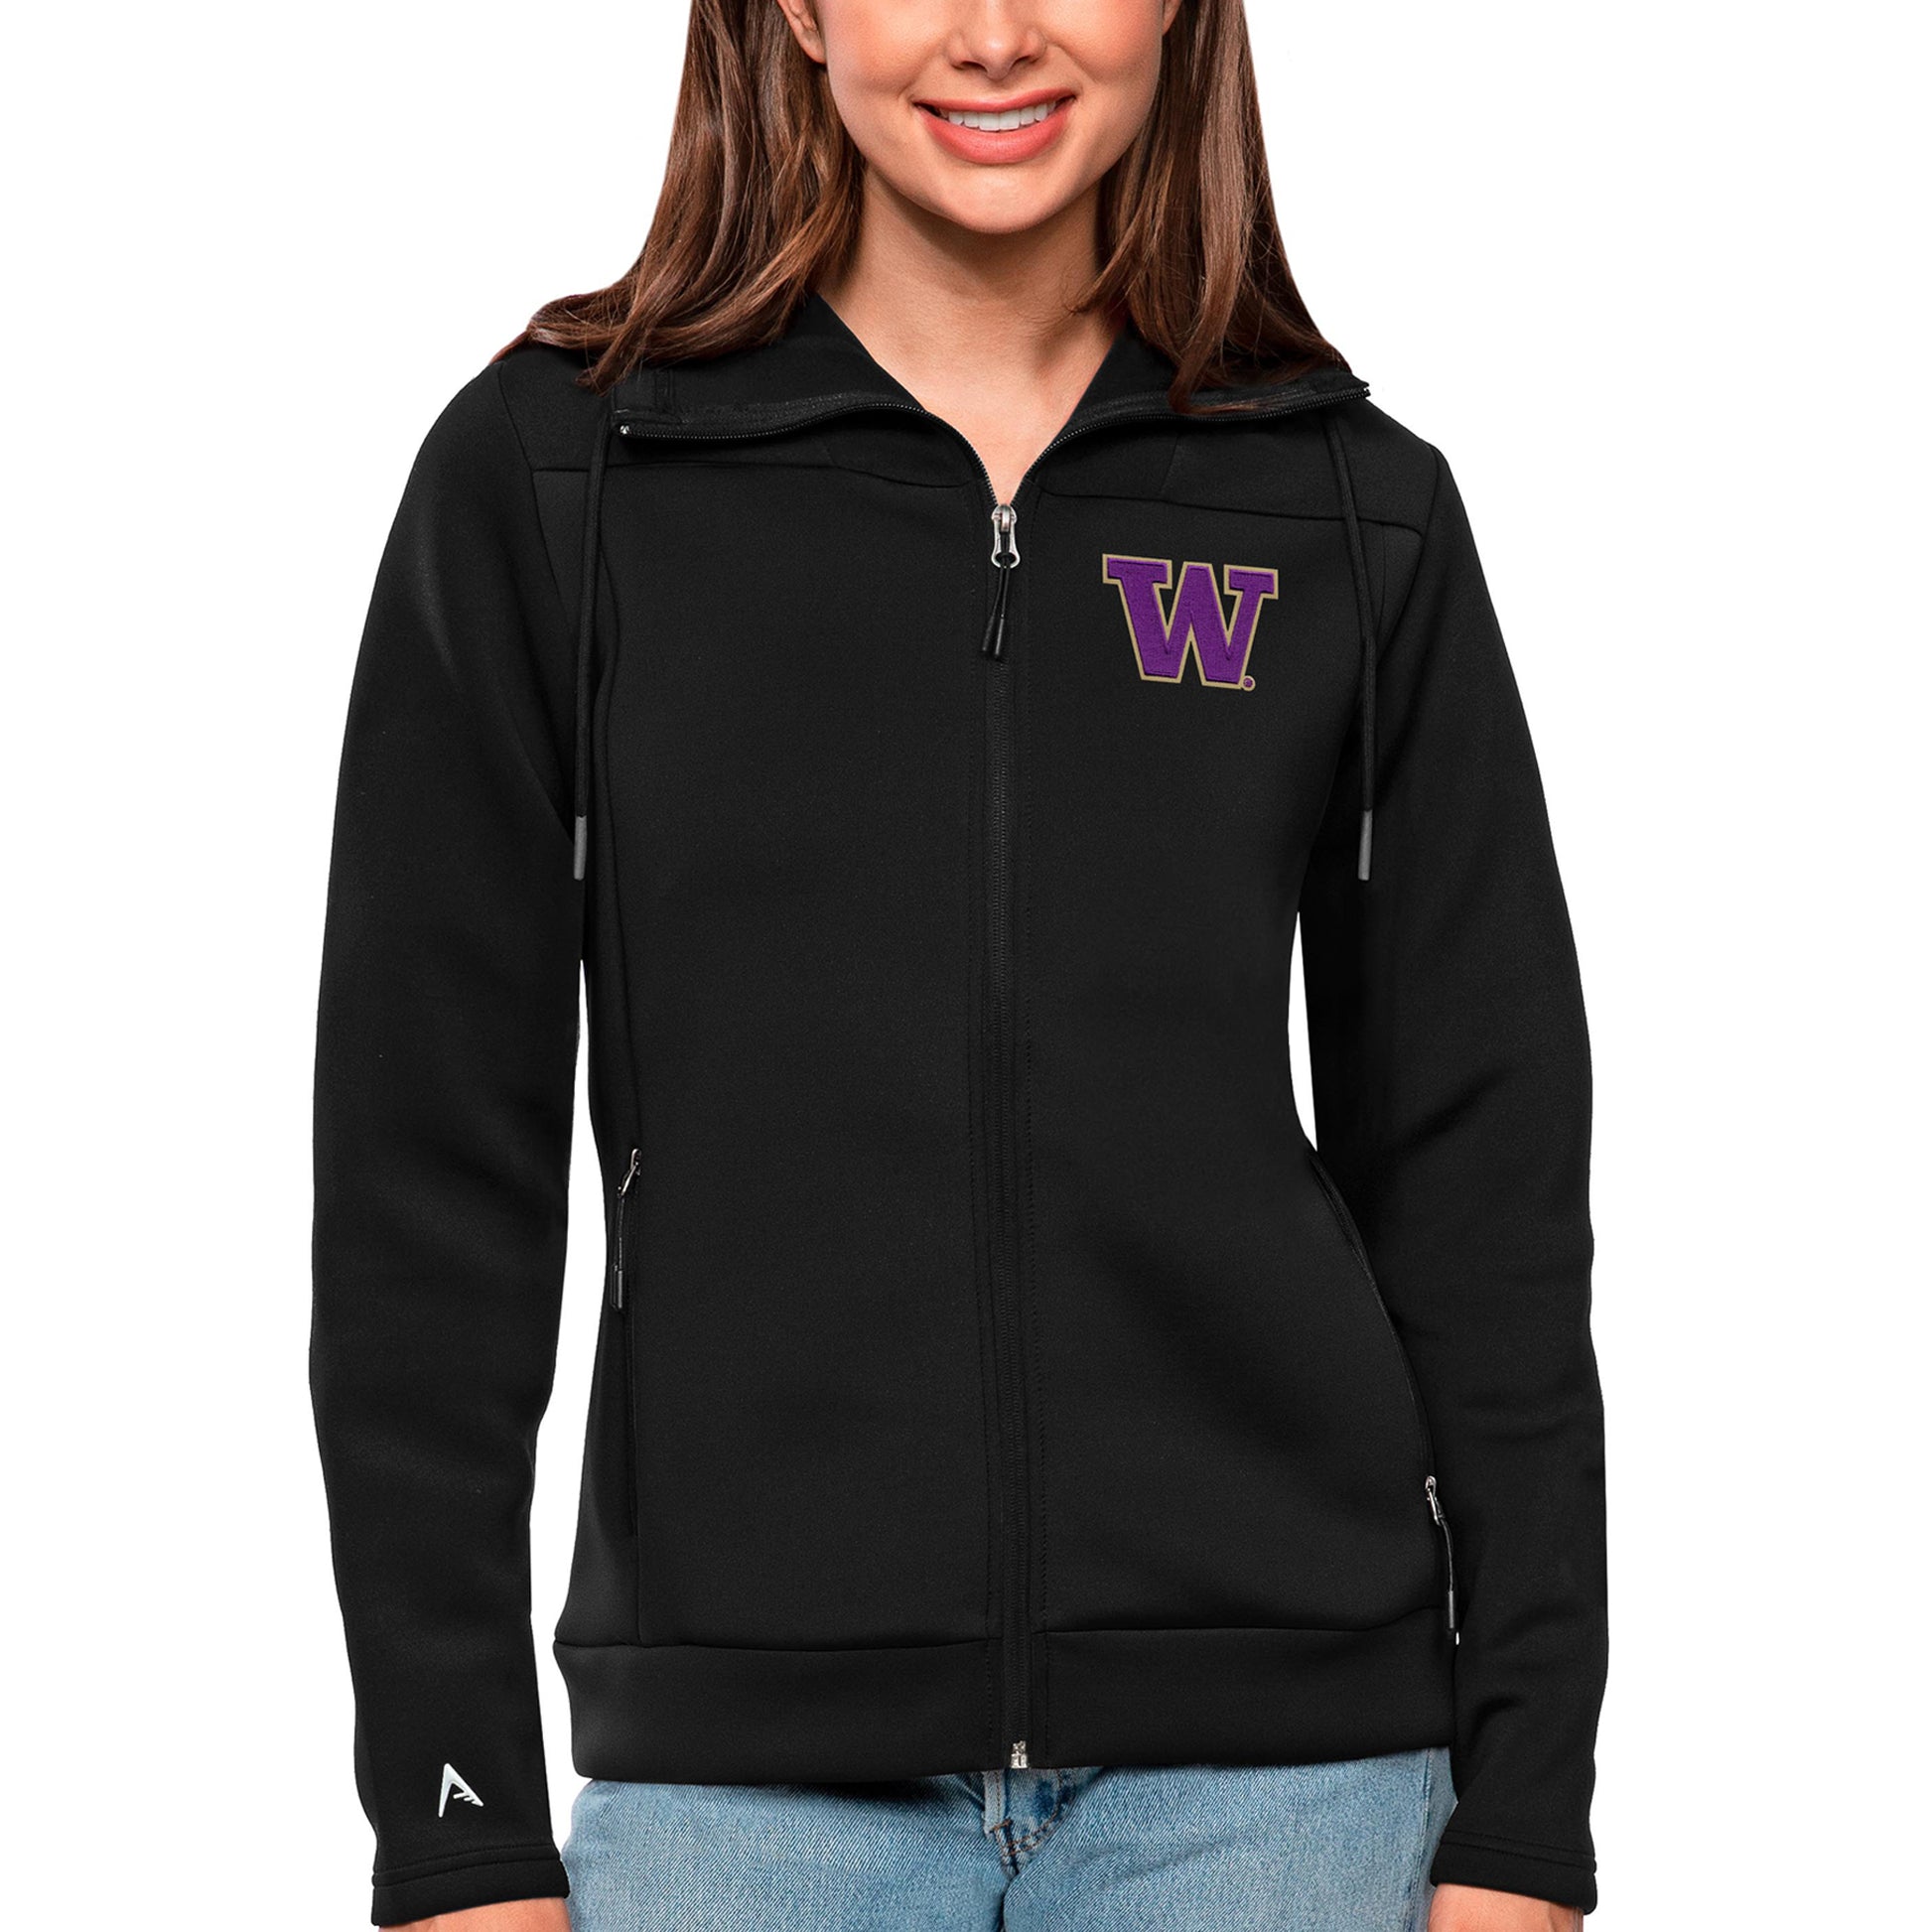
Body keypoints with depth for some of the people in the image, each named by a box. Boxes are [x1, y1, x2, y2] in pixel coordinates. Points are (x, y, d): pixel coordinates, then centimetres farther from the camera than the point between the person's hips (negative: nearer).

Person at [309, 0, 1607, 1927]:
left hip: (1268, 1764, 1)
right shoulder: (548, 475, 0)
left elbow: (1481, 1188, 6)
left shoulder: (1361, 513, 4)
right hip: (744, 1765, -1)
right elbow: (425, 1172, 0)